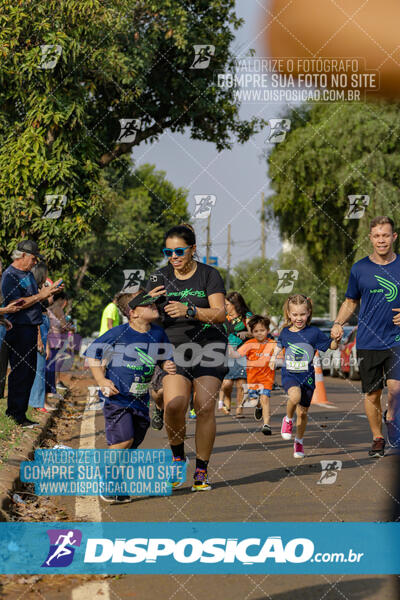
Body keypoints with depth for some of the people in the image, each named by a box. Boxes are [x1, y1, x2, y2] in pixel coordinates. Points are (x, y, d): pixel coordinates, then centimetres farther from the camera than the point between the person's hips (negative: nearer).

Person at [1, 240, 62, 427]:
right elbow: (16, 303, -22)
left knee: (29, 373, 11)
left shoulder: (28, 273, 18)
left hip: (31, 329, 10)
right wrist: (41, 295, -19)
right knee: (20, 373, -8)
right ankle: (16, 416, -3)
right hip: (18, 329, -10)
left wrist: (50, 290, 15)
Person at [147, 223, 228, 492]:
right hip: (174, 348, 1)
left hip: (209, 347, -1)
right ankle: (177, 455, 7)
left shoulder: (209, 274, -1)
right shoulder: (160, 277, 7)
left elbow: (220, 314, -9)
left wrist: (190, 311, -25)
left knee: (205, 407, -12)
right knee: (174, 405, -19)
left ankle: (202, 470, 1)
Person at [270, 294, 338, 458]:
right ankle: (288, 419, -2)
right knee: (295, 396, -32)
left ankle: (299, 442, 29)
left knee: (302, 412, 7)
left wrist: (336, 339, -22)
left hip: (307, 376, 0)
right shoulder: (285, 332, 2)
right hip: (289, 374, 0)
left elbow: (331, 345, -4)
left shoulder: (314, 332, -6)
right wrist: (274, 356, 15)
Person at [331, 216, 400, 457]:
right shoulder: (359, 268, 4)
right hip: (368, 343, 1)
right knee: (372, 393, 5)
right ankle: (377, 438, 22)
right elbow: (351, 302, 16)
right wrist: (338, 323, 0)